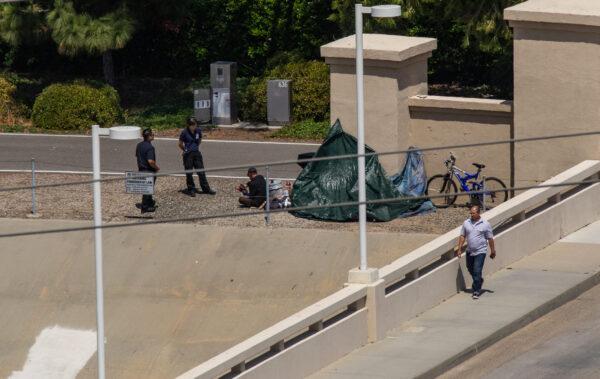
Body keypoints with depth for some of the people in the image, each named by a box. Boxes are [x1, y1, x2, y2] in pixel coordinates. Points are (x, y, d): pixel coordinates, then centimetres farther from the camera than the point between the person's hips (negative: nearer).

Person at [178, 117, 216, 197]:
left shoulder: (198, 131, -1)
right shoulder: (184, 132, -13)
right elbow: (180, 144, -2)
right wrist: (186, 150, 7)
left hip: (197, 153, 4)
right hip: (188, 154, -4)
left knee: (201, 172, 7)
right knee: (189, 173, 4)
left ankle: (206, 189, 14)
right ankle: (191, 190, 14)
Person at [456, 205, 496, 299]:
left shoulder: (485, 224, -5)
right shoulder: (466, 223, 3)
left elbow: (490, 238, 1)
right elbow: (462, 236, 8)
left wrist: (493, 251, 4)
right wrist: (459, 248, 3)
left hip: (480, 252, -5)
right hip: (469, 251, 5)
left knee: (477, 272, -11)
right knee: (470, 269, 16)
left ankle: (476, 291, -7)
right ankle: (479, 281, 44)